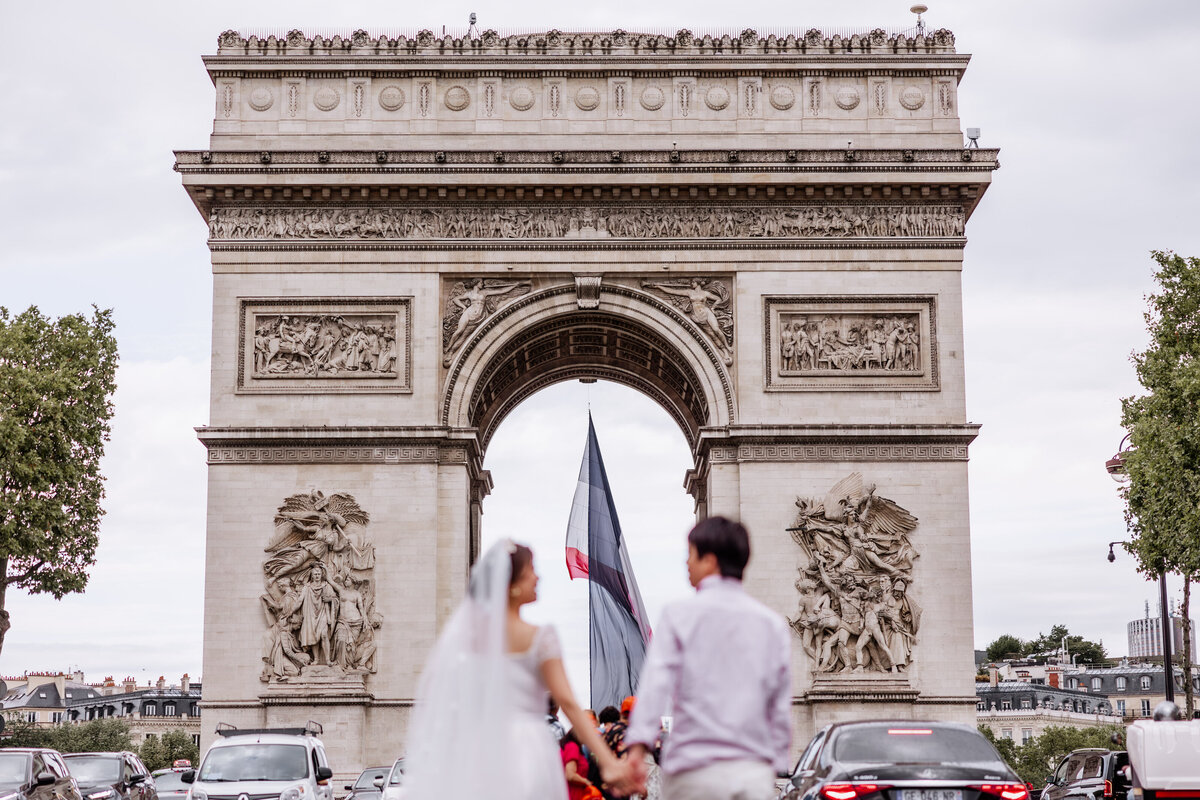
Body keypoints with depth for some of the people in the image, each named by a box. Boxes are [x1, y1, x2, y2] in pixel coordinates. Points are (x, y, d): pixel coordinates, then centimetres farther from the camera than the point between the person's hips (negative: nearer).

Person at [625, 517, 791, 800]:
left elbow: (656, 683, -13)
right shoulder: (773, 623, 10)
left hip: (696, 770, -2)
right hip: (755, 771, 3)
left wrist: (638, 746, -19)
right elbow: (781, 706, 10)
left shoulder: (680, 615, 0)